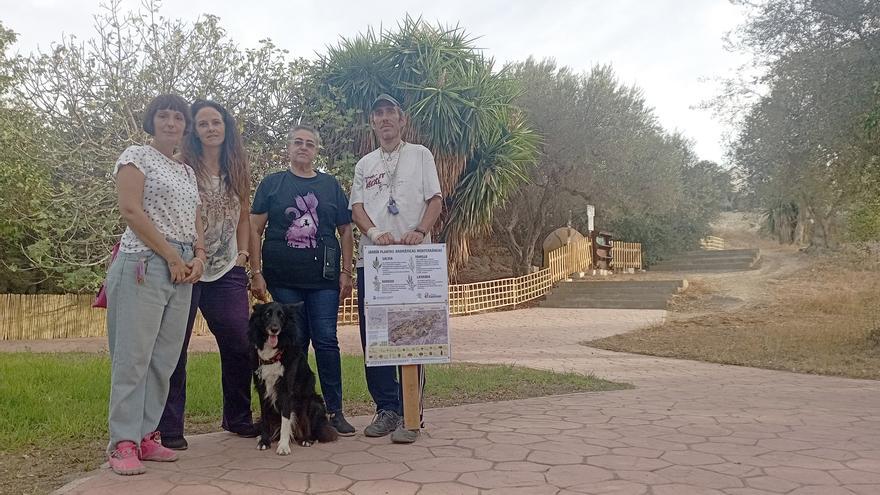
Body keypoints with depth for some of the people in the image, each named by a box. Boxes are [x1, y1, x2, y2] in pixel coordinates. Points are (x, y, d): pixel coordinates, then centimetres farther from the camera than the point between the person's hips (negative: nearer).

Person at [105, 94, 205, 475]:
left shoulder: (187, 171, 21)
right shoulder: (136, 156, 2)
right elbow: (131, 211, -10)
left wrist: (199, 256, -1)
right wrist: (172, 256, -12)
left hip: (182, 269, 7)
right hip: (144, 264, -6)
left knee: (164, 358, 4)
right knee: (134, 355, -8)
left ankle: (146, 435, 11)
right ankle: (124, 443, -3)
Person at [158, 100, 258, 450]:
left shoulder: (238, 170, 12)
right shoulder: (183, 167, -3)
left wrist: (242, 254, 7)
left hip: (227, 272, 5)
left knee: (240, 344, 5)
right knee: (174, 346, -1)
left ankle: (237, 418, 22)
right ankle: (169, 427, 9)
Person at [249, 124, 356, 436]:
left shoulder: (330, 185, 12)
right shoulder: (272, 184, 9)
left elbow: (345, 231, 11)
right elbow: (255, 229, 5)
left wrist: (346, 273, 3)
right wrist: (256, 273, -4)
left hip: (324, 278, 1)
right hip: (283, 279, 0)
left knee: (326, 340, -3)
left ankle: (335, 411, 4)